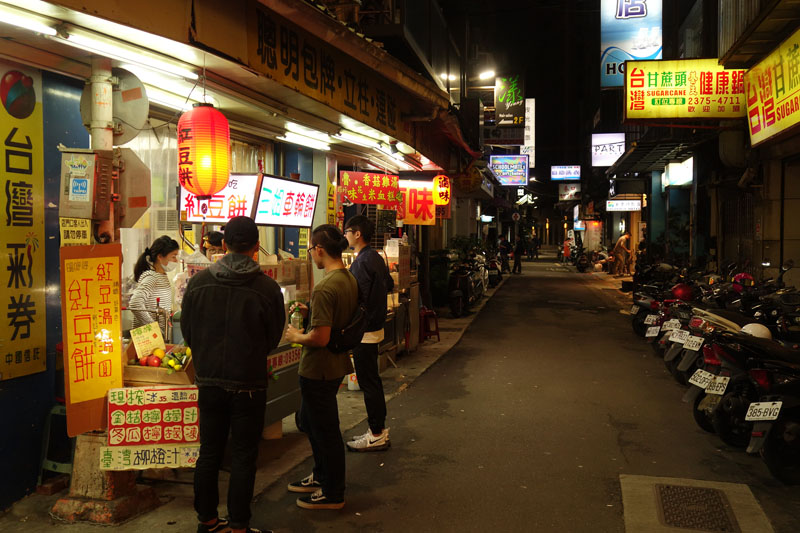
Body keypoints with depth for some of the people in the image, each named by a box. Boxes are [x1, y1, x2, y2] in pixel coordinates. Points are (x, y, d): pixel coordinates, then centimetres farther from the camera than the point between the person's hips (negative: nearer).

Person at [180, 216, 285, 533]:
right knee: (243, 457, 9)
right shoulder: (267, 288, -12)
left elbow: (187, 331, 4)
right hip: (249, 384, -3)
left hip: (209, 382, 3)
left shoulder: (198, 281, -5)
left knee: (208, 454, 15)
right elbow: (273, 339, -2)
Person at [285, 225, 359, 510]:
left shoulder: (325, 288, -26)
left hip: (319, 369, -10)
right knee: (309, 421, 25)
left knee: (325, 430, 6)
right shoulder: (350, 279, 4)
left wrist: (297, 336, -10)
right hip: (337, 364, 10)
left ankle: (332, 494, 22)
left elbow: (320, 337, -28)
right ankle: (322, 476, 41)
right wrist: (310, 312, 9)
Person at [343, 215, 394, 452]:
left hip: (365, 331, -10)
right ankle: (379, 429, 26)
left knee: (368, 382, -2)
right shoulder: (376, 257, 10)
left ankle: (377, 436, 6)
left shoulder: (361, 262, -19)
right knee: (373, 380, 17)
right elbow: (389, 284, 22)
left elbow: (357, 299, -24)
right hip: (376, 326, 10)